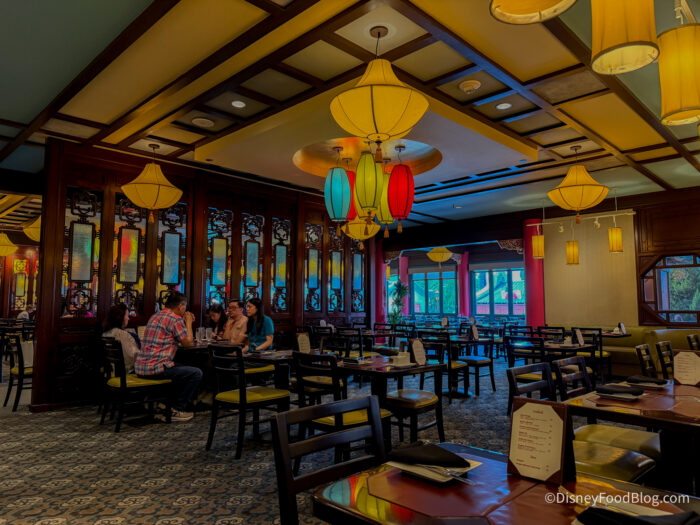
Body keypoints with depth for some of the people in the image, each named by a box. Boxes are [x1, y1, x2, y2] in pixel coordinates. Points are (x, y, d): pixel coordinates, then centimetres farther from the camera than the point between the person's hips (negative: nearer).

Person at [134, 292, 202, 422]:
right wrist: (188, 323, 5)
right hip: (155, 368, -10)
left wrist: (186, 322, 21)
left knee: (181, 369, 30)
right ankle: (176, 410, 2)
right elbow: (188, 343, -6)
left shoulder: (155, 316, 17)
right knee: (196, 373, -5)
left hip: (140, 367, 10)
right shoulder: (175, 319, -12)